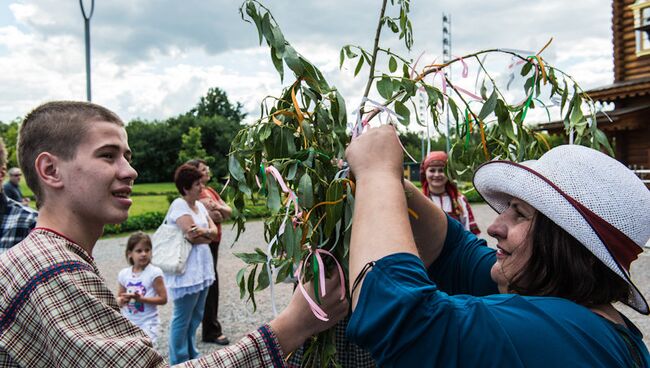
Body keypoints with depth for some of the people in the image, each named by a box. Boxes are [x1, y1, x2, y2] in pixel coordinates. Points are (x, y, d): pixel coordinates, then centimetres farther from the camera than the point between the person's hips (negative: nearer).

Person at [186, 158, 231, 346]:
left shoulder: (209, 190, 13)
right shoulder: (198, 193, -16)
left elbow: (229, 211, 5)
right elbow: (218, 216, -23)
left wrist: (219, 209, -13)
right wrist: (221, 211, -5)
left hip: (213, 241, 10)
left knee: (209, 283, 19)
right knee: (210, 283, -5)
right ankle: (212, 331, 4)